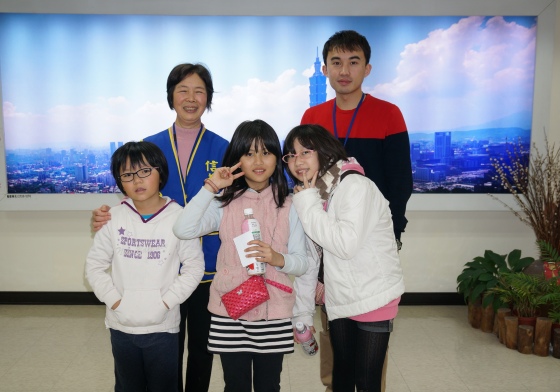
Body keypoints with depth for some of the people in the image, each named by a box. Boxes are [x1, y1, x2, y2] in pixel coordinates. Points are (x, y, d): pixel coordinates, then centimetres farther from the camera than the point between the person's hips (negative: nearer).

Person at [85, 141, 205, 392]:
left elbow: (195, 266, -7)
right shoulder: (113, 218, -5)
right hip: (121, 326, 2)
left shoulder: (178, 216, -11)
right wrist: (114, 300, -8)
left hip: (163, 326, -2)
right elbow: (94, 264, 2)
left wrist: (166, 301, -13)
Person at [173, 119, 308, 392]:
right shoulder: (225, 204, -2)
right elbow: (183, 230, -17)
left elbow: (301, 263, -1)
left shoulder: (288, 206, 0)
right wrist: (211, 188, -15)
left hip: (274, 311, 0)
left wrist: (278, 259, -21)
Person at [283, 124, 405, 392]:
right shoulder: (311, 192, 5)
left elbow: (346, 244, -31)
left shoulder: (355, 186, -20)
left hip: (373, 298, -7)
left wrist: (307, 203, -24)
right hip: (338, 298, 8)